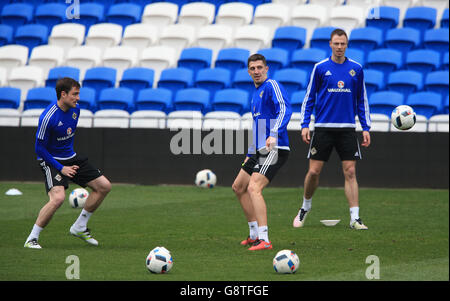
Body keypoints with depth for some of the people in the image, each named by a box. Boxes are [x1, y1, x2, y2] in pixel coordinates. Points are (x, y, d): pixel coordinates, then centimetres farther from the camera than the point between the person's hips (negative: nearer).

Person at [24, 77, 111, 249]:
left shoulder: (75, 109, -2)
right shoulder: (48, 117, -25)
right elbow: (39, 149, -17)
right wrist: (61, 168, -19)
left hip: (71, 158, 8)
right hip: (51, 161, -8)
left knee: (104, 186, 4)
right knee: (58, 197, -31)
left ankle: (79, 228, 17)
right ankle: (32, 239, -16)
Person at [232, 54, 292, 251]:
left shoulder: (272, 86, -9)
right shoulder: (256, 93, 20)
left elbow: (285, 110, -23)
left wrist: (274, 135, -36)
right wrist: (250, 154, 30)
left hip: (274, 149, -10)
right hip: (259, 151, 10)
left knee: (254, 188, -23)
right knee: (238, 187, 16)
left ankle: (264, 240, -28)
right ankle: (254, 235, 23)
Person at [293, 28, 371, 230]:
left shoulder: (356, 69, 7)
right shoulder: (320, 68, 2)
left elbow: (362, 100, 13)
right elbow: (309, 98, 7)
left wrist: (366, 128, 7)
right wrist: (305, 125, -2)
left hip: (347, 129, 1)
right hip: (323, 128, -1)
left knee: (350, 172, -5)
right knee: (314, 171, -1)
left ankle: (355, 218, -6)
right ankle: (305, 208, 22)